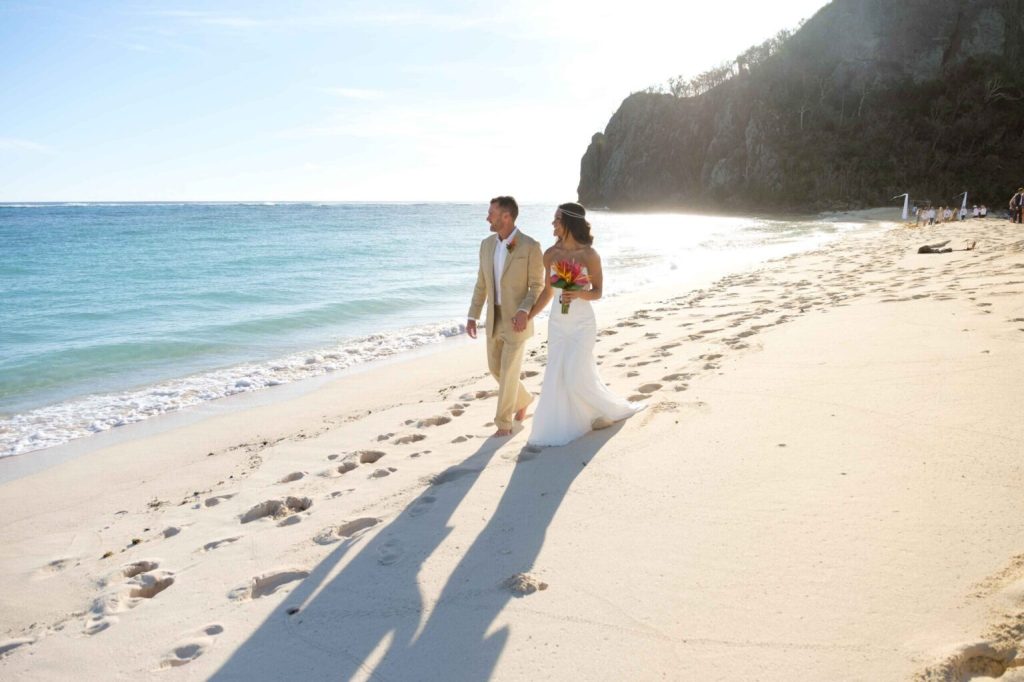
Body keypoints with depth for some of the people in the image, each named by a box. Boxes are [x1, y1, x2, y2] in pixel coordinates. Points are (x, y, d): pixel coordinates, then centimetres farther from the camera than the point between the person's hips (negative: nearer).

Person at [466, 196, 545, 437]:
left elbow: (537, 285, -10)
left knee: (508, 373, -2)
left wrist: (524, 311, -26)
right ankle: (523, 399, 42)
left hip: (517, 320, -6)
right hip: (495, 319, 6)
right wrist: (472, 317, 5)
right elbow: (481, 284, 10)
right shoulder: (487, 244, 4)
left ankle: (503, 422, 15)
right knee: (495, 368, 16)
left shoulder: (530, 247, -14)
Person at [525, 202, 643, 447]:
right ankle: (564, 428, 17)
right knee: (557, 376, 4)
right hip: (557, 323, 5)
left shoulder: (589, 255, -13)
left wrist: (579, 294, -27)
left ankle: (609, 409, 22)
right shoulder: (550, 254, 1)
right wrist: (528, 317, 9)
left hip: (582, 323, -5)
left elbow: (598, 292, -6)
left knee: (577, 375, -6)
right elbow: (547, 292, 10)